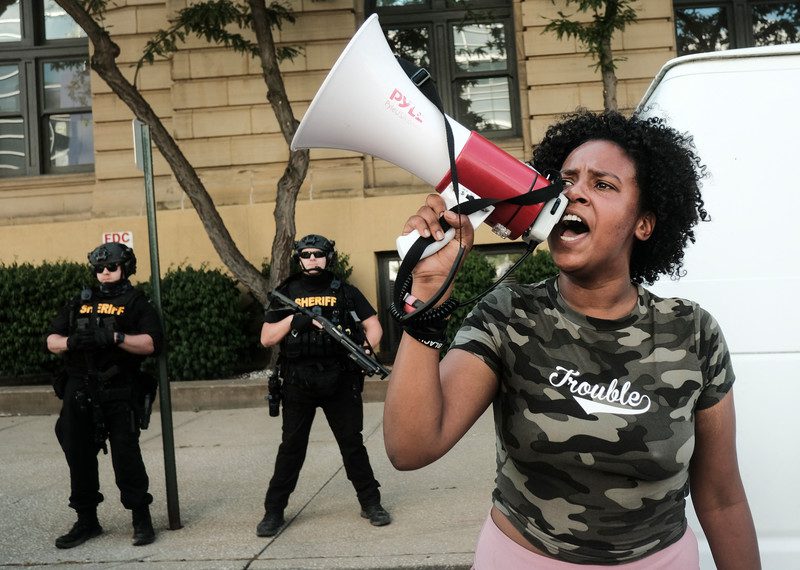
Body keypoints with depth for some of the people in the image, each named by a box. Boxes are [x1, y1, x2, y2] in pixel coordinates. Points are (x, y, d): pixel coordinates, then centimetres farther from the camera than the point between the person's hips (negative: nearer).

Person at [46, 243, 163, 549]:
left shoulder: (136, 302, 4)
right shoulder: (80, 302, 17)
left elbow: (150, 343, -9)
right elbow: (51, 340, 13)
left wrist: (115, 337, -23)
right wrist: (71, 342, -9)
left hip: (120, 395, -5)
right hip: (79, 393, 5)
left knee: (126, 456, -7)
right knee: (79, 457, 8)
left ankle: (141, 519, 6)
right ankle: (86, 521, 21)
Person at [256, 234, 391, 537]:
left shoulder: (345, 292, 6)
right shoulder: (287, 294, 7)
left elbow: (373, 326, 6)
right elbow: (266, 338, 3)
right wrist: (295, 319, -12)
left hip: (340, 382, 0)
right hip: (297, 384, 1)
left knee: (352, 443, 6)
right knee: (291, 447, 6)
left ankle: (371, 503, 18)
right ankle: (273, 511, 14)